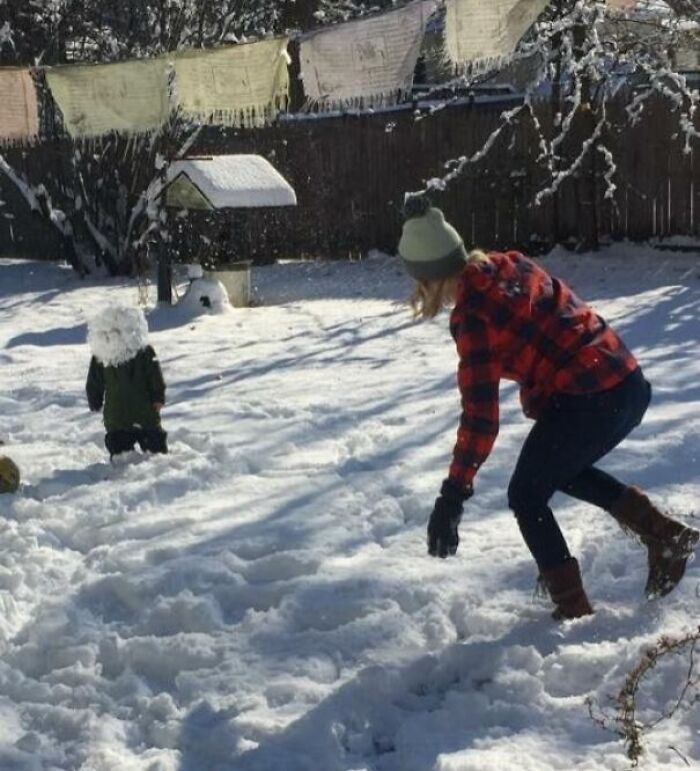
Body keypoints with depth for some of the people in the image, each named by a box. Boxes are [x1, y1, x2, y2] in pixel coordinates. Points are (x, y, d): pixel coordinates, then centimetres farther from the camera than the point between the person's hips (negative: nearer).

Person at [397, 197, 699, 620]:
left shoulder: (472, 316, -13)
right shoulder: (512, 265, 10)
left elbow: (481, 416, -15)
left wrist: (453, 495, -11)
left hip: (587, 403, -8)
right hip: (632, 383, 8)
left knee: (527, 497, 12)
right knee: (565, 469, 31)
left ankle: (574, 610, 15)